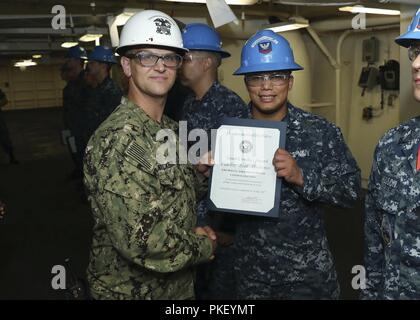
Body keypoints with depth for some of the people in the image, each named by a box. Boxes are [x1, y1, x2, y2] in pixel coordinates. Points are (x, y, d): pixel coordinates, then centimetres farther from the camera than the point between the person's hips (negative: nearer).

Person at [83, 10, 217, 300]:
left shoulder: (170, 128, 3)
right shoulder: (118, 139, -25)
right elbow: (141, 242, -31)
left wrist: (200, 173, -7)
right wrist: (204, 246, -15)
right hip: (132, 290, -7)